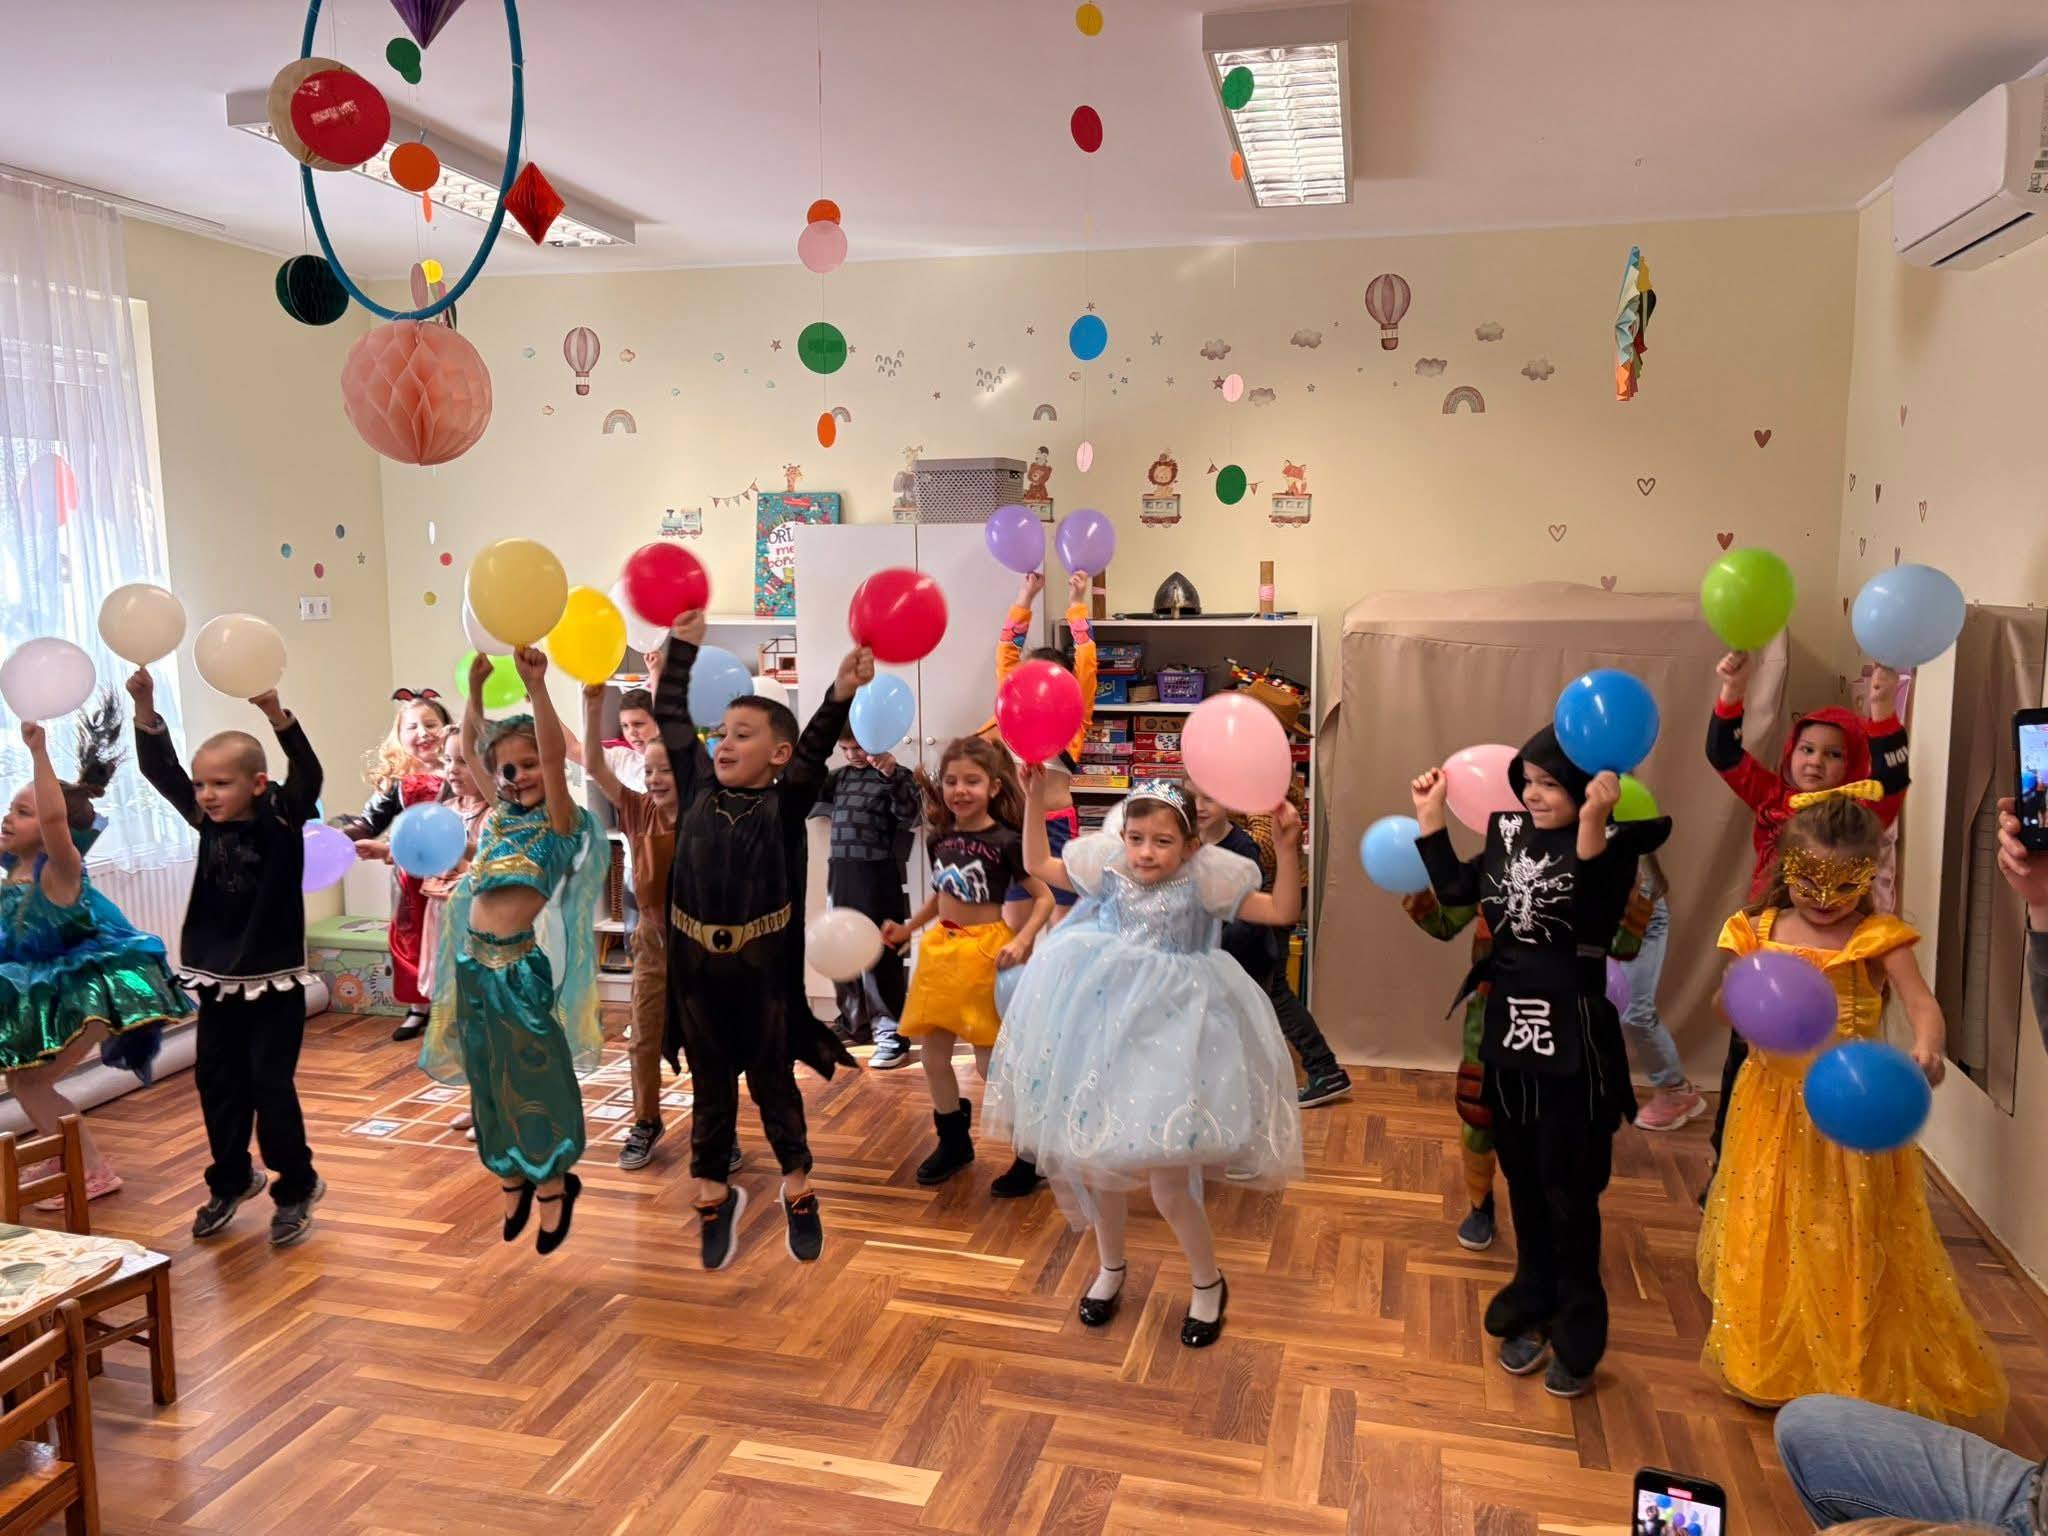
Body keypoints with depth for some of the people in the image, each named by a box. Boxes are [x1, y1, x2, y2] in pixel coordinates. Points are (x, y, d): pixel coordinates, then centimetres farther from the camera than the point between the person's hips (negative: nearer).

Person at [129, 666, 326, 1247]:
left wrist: (275, 713, -45)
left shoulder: (283, 819, -13)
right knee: (217, 1083, 13)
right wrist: (145, 708, -19)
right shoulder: (208, 822, 0)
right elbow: (159, 770, -5)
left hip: (275, 978, -5)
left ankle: (297, 1187, 16)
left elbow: (309, 774, -30)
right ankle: (231, 1180, 32)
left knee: (271, 1084, -1)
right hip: (217, 979, 5)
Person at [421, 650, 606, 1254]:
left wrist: (536, 686, -31)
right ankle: (512, 1184, 32)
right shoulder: (498, 813, 10)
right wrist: (476, 688, -2)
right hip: (473, 961, 6)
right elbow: (468, 746, 11)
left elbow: (555, 754, -21)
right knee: (489, 1079, 16)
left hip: (519, 962, -6)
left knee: (534, 1077, 5)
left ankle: (552, 1188, 22)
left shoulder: (560, 820, -6)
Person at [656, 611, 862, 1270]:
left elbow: (814, 751, -23)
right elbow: (671, 721, 6)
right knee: (709, 1085, 15)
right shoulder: (698, 790, 2)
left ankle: (798, 1191, 31)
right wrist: (683, 645, 3)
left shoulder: (786, 805, -8)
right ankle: (714, 1195, 31)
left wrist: (840, 696, -39)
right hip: (696, 966, 3)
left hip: (762, 968, -3)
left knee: (773, 1079, 14)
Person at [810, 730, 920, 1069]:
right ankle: (853, 1023, 29)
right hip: (841, 875, 7)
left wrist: (891, 774, -32)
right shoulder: (839, 777, 13)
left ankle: (891, 1034, 0)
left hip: (878, 877, -6)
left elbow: (910, 812, -19)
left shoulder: (897, 776, -5)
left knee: (881, 957, -6)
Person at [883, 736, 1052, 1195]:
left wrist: (1022, 941, -23)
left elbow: (1044, 898, -10)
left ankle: (1031, 1155, 12)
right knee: (932, 1057, 12)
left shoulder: (1005, 842, -13)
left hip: (985, 951, -6)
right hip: (940, 948, 6)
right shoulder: (940, 838, 4)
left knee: (991, 1064, -3)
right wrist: (906, 929, 13)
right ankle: (954, 1141, 33)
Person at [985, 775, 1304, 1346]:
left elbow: (1283, 913, -11)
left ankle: (1208, 1283, 25)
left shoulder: (1202, 882, -9)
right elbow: (1036, 863, 12)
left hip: (1169, 1035, -4)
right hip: (1102, 1028, 4)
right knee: (1098, 1159, 14)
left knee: (1169, 1182, -2)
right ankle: (1110, 1267, 41)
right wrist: (1036, 793, 5)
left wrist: (1287, 848, -23)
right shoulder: (1108, 871, 0)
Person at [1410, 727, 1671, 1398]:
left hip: (1572, 1037, -6)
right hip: (1509, 1028, 6)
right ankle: (1532, 1307, 35)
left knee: (1568, 1188, 5)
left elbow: (1598, 921, -30)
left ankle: (1577, 1334, 22)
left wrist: (1592, 830, -41)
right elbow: (1456, 890, 9)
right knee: (1522, 1178, 18)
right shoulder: (1508, 832, 4)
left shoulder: (1611, 844, -14)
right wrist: (1430, 817, 4)